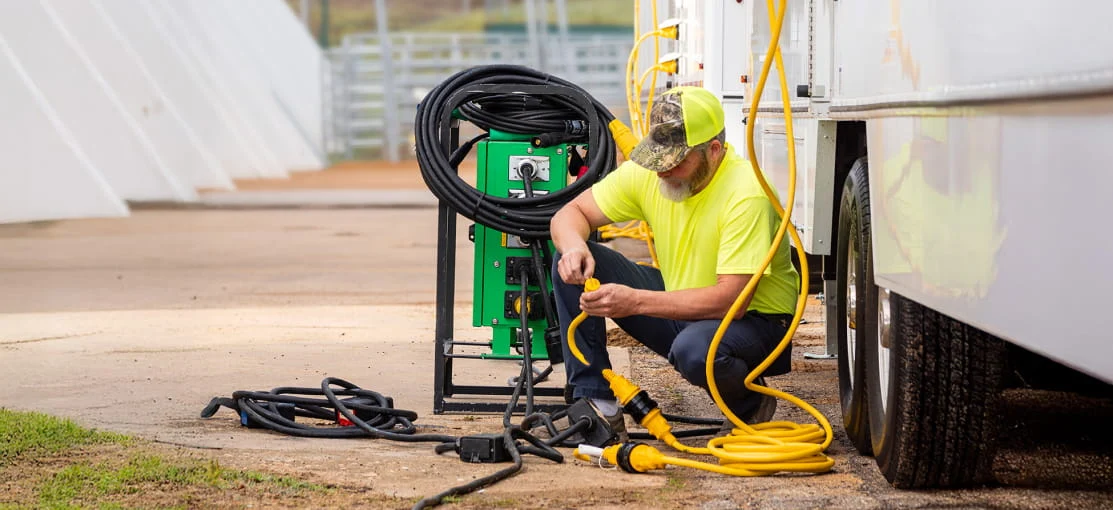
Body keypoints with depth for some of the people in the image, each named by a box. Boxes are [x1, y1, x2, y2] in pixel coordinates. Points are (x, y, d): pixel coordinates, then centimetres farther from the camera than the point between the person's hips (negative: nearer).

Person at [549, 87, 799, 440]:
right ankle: (595, 403, -6)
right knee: (573, 264, -10)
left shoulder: (746, 194, -27)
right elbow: (570, 213, 1)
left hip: (754, 319, -6)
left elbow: (729, 299, -32)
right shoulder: (647, 173, -8)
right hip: (681, 304, 6)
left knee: (695, 348, -41)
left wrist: (636, 301, -39)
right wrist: (573, 246, -25)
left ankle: (751, 407, -5)